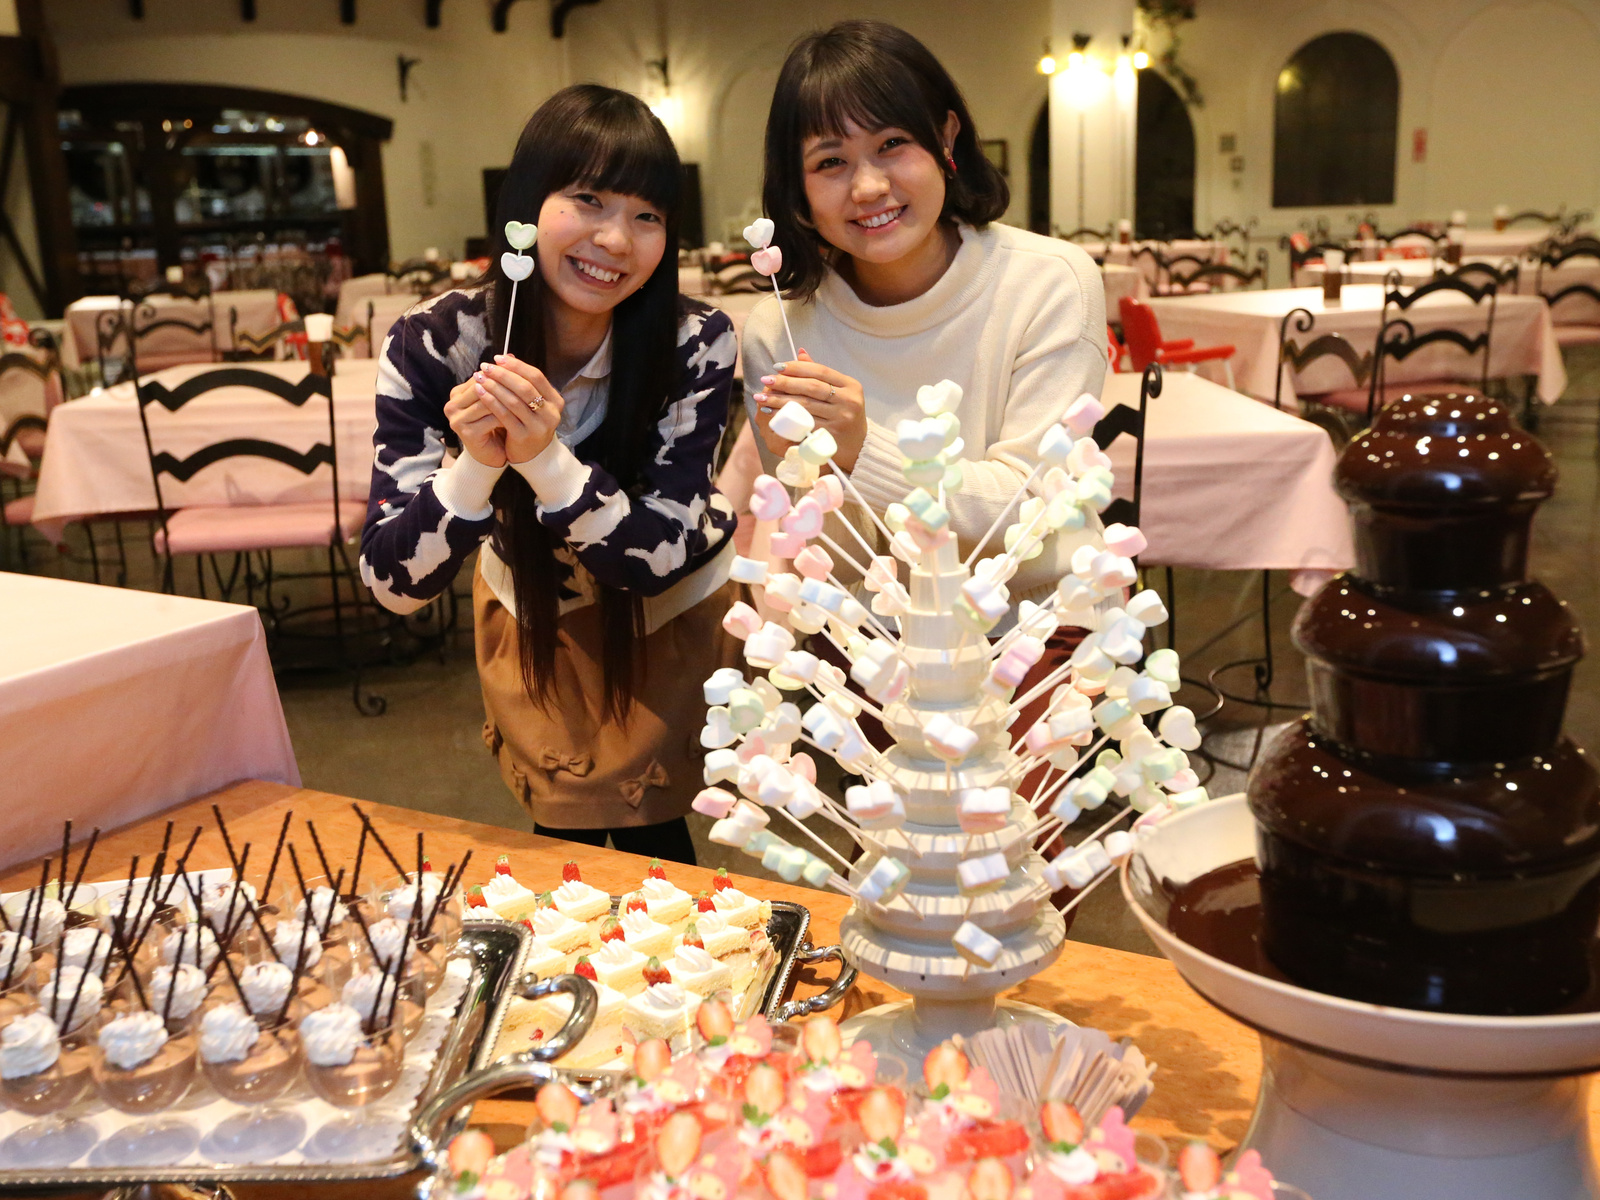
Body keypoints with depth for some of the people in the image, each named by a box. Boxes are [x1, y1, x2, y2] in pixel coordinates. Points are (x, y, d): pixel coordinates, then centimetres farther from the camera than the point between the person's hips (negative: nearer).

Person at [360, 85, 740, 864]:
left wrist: (546, 459, -44)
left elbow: (661, 557, -29)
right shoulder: (430, 345, -26)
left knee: (649, 839, 8)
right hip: (530, 622, 2)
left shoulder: (696, 345, -28)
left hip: (670, 621, -2)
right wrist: (474, 465, -42)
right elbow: (392, 583, -25)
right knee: (563, 839, 19)